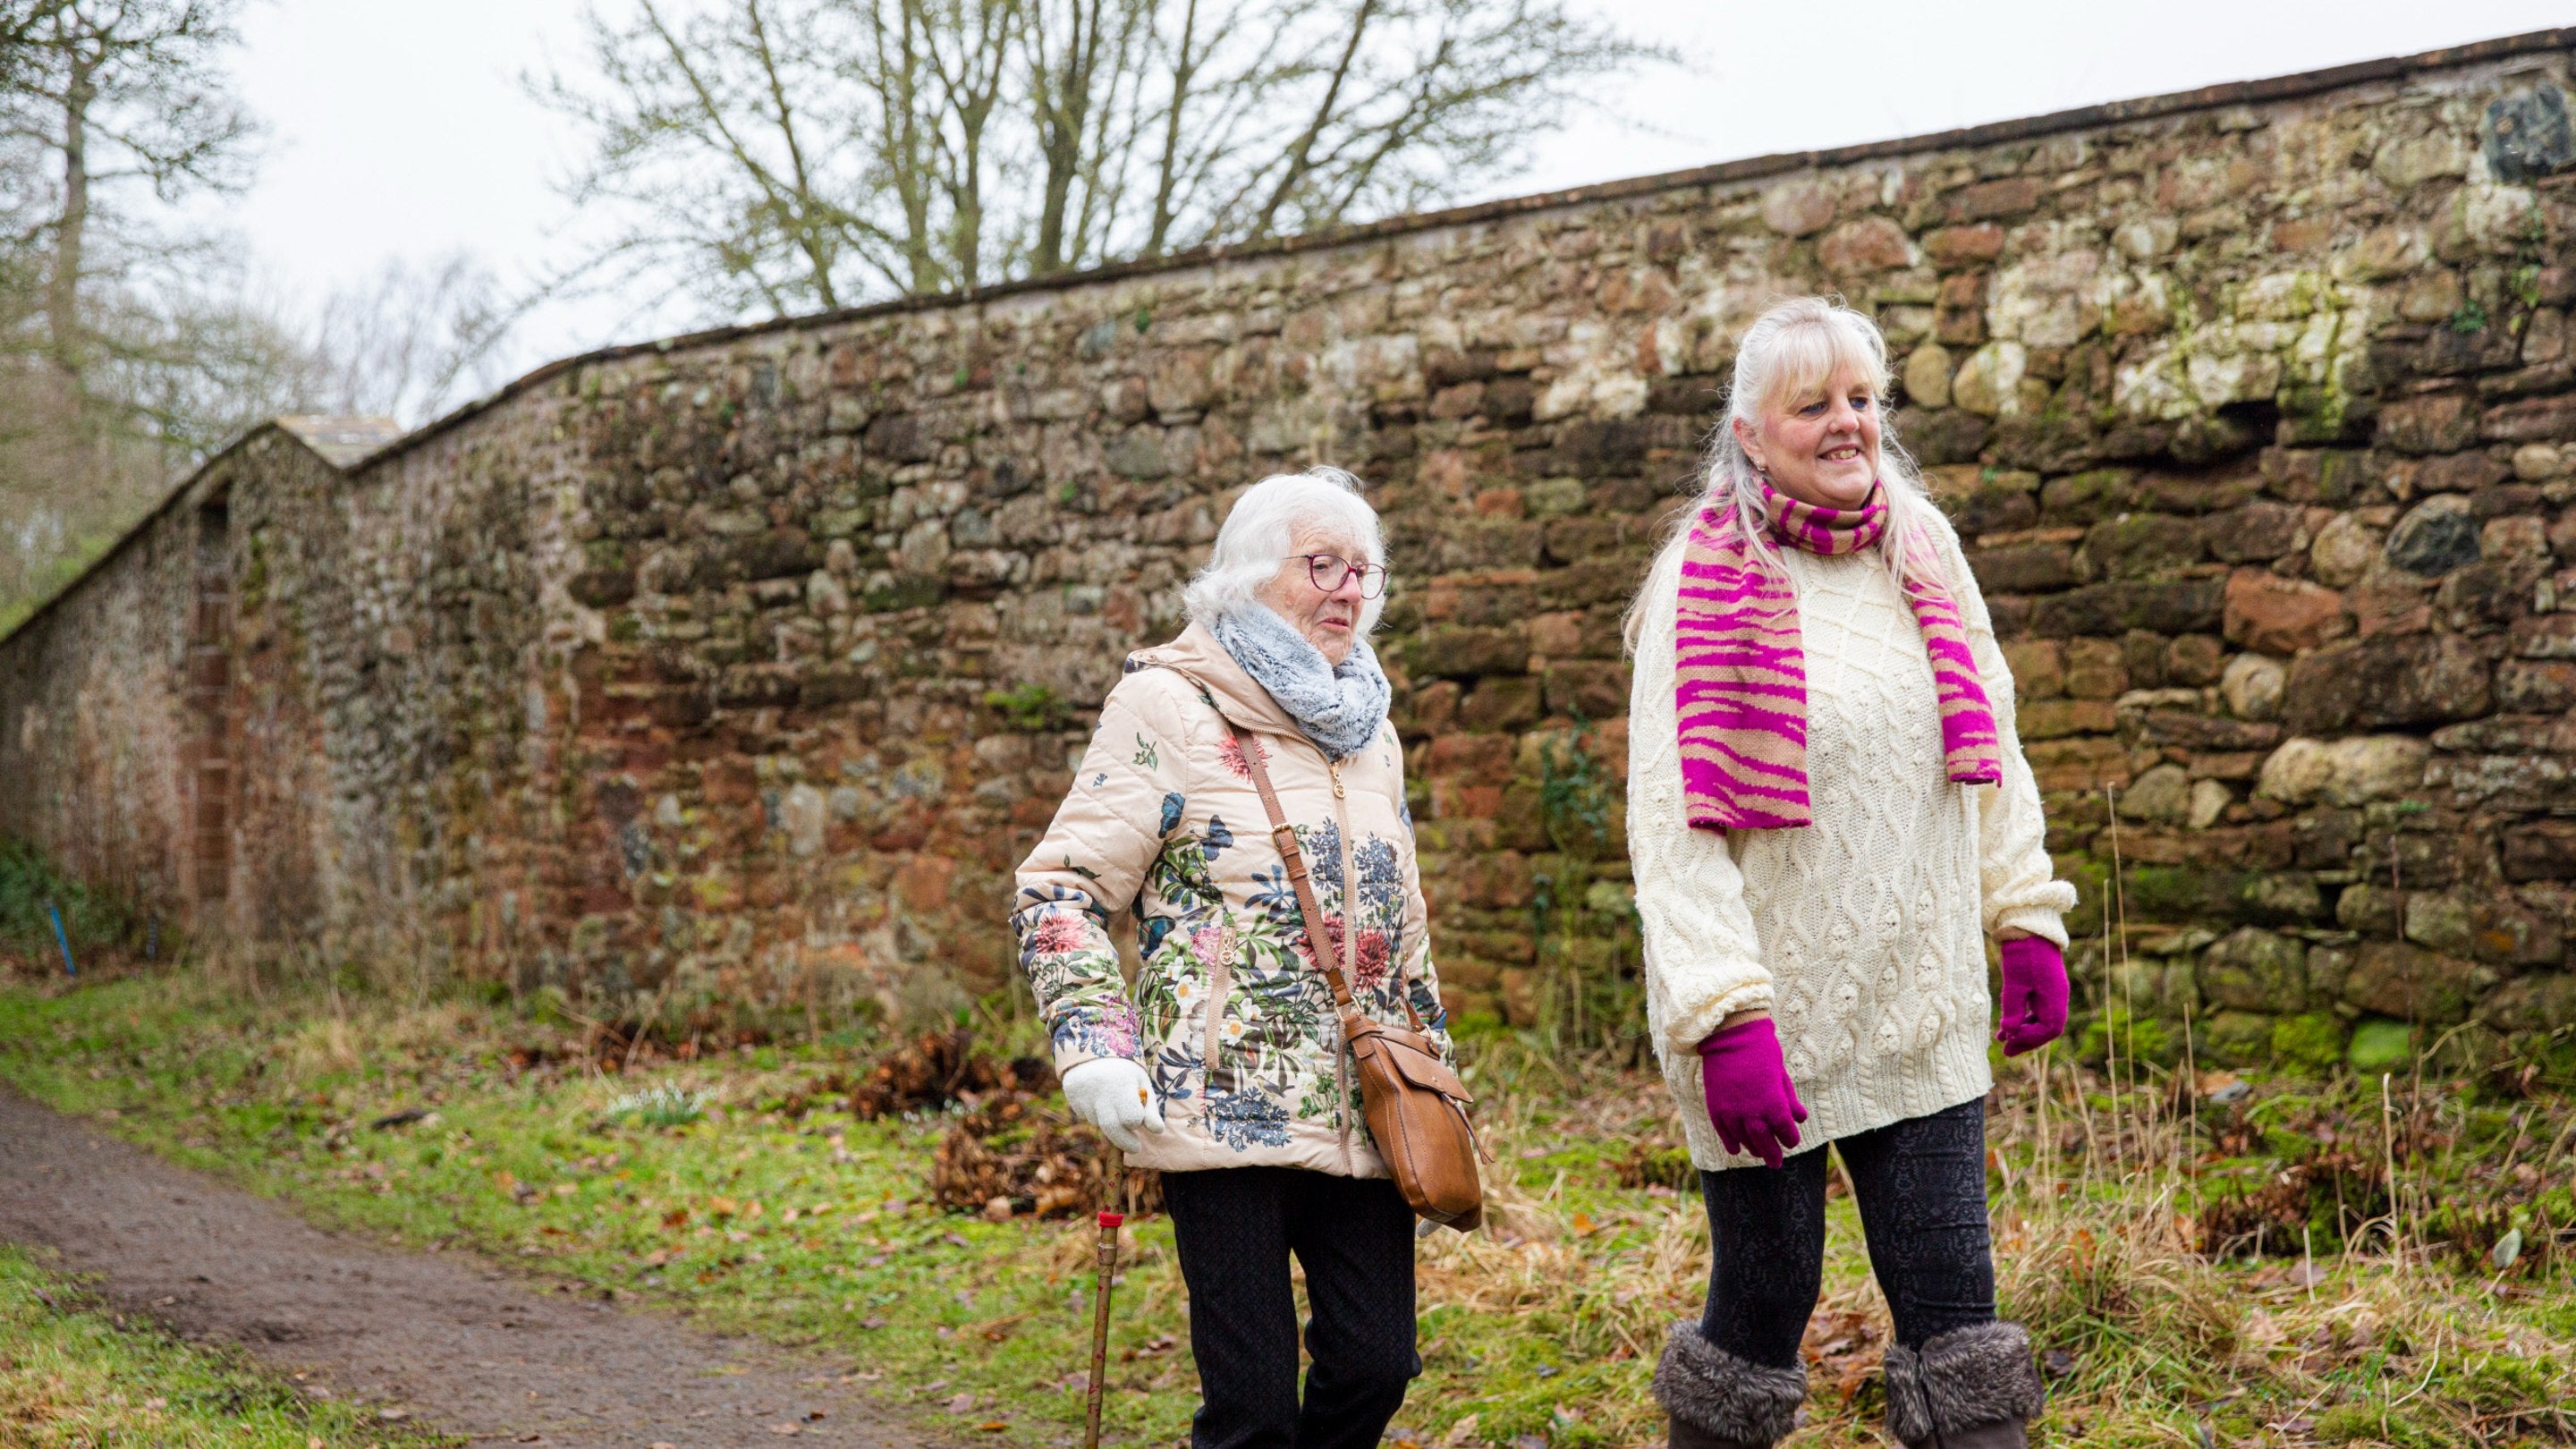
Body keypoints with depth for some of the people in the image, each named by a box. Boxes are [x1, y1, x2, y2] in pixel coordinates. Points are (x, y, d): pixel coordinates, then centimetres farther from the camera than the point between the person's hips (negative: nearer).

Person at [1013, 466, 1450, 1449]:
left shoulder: (1371, 730, 18)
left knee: (1376, 1364, 2)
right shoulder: (1168, 707, -3)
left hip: (1359, 1111, 6)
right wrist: (1096, 1047, -16)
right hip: (1224, 1107, -6)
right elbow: (1059, 889, -5)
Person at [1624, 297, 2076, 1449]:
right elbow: (1674, 824, -15)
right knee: (1761, 1314, 6)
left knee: (1957, 1324, 4)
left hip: (1922, 1013, 5)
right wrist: (1722, 1019, -21)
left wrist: (2027, 918, 9)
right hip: (1771, 1023, -4)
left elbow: (1991, 748, 16)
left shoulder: (1925, 552, 7)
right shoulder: (1707, 587, -10)